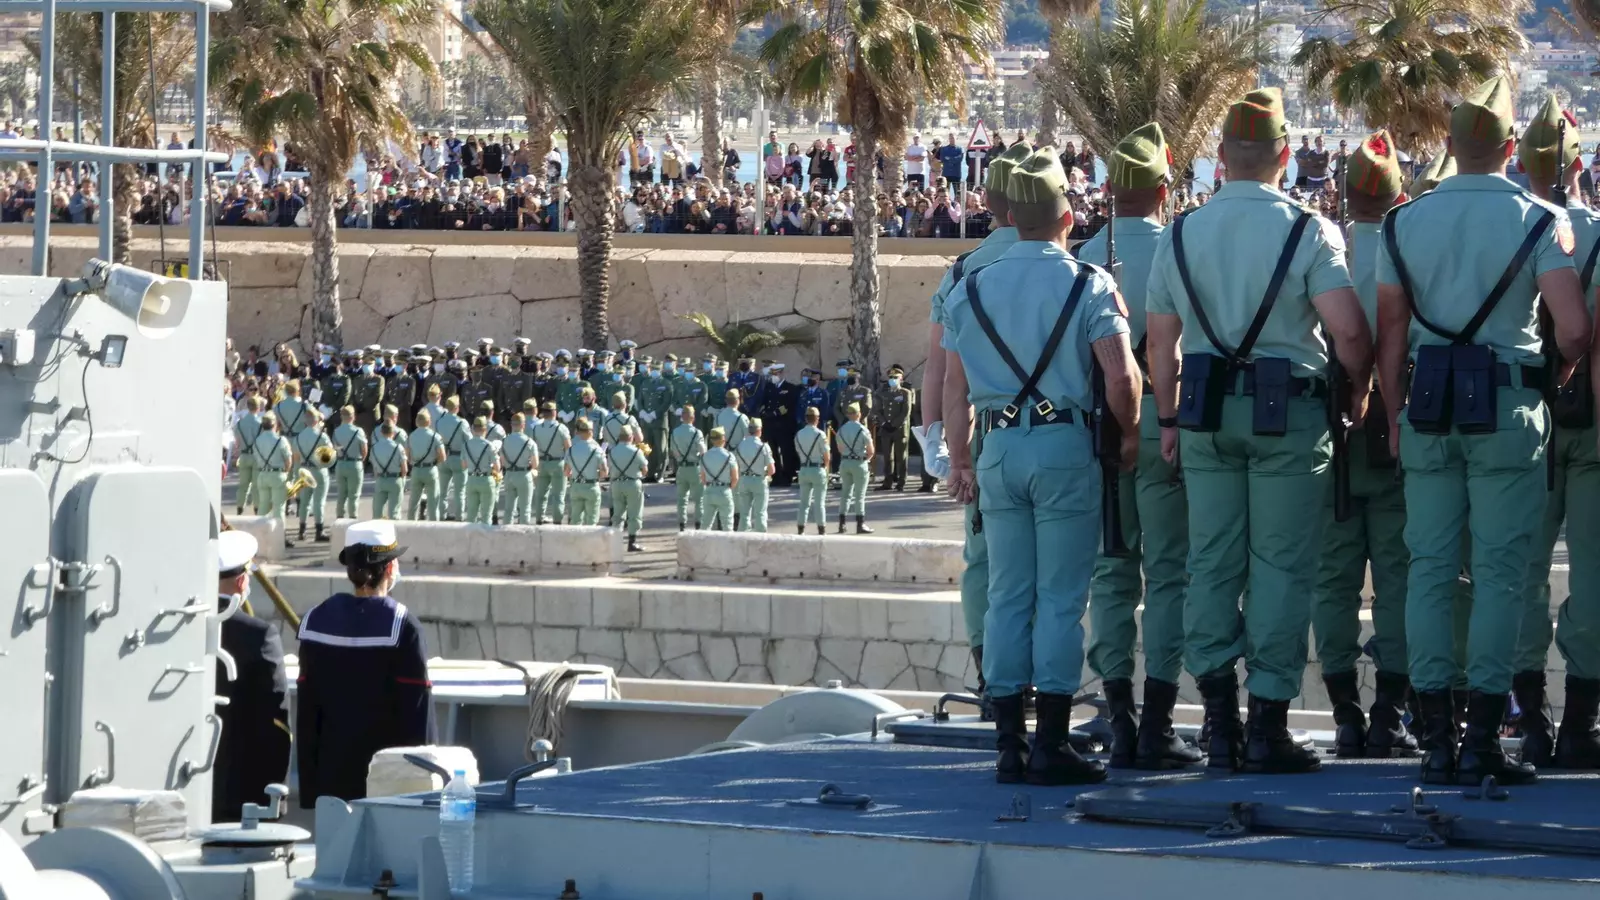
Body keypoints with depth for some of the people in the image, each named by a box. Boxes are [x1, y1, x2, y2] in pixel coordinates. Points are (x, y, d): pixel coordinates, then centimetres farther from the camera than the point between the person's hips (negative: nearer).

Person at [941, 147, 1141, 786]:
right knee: (1061, 598, -1)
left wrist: (959, 461, 17)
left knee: (1007, 596, 8)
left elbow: (954, 387, 8)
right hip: (1066, 446, -4)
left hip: (998, 448, 4)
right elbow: (1122, 377, -12)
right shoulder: (1087, 285, -5)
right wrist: (1128, 435, 5)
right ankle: (1051, 747, -4)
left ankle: (1008, 744, 7)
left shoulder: (971, 290, 7)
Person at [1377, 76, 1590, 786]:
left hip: (1428, 409, 3)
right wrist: (1560, 373, 9)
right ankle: (1482, 741, -5)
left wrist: (1395, 413, 13)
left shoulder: (1404, 222, 5)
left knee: (1430, 568, 6)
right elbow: (1575, 329, -12)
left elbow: (1389, 328, 5)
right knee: (1500, 570, -1)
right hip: (1508, 409, -3)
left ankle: (1436, 740, 4)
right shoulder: (1538, 221, -5)